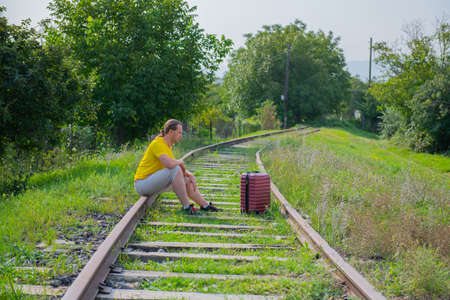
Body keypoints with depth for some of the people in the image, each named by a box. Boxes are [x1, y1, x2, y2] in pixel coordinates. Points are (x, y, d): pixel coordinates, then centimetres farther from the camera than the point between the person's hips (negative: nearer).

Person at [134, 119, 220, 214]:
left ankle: (205, 205, 17)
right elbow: (170, 164, -36)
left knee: (186, 180, 11)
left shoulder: (167, 146, 12)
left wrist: (190, 175, -2)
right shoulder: (158, 144, -20)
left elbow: (181, 167, 17)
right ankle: (186, 206, -23)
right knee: (175, 170, -27)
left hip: (153, 184, 10)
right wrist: (181, 162, -13)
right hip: (142, 184, -10)